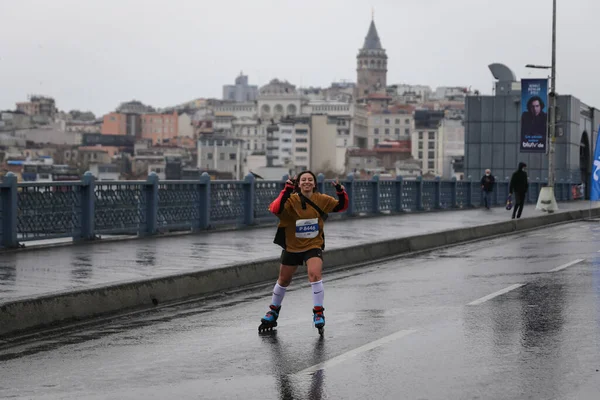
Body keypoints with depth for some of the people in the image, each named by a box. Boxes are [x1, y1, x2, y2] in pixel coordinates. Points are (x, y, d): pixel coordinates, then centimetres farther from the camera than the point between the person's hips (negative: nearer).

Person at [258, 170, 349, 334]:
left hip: (313, 246, 0)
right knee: (284, 280, 16)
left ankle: (318, 313, -10)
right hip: (292, 247, 0)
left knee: (315, 274, -24)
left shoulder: (322, 199, -8)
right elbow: (275, 209, -33)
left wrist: (341, 192, -20)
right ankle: (273, 311, 38)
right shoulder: (291, 200, -17)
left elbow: (341, 206, 0)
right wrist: (286, 191, -44)